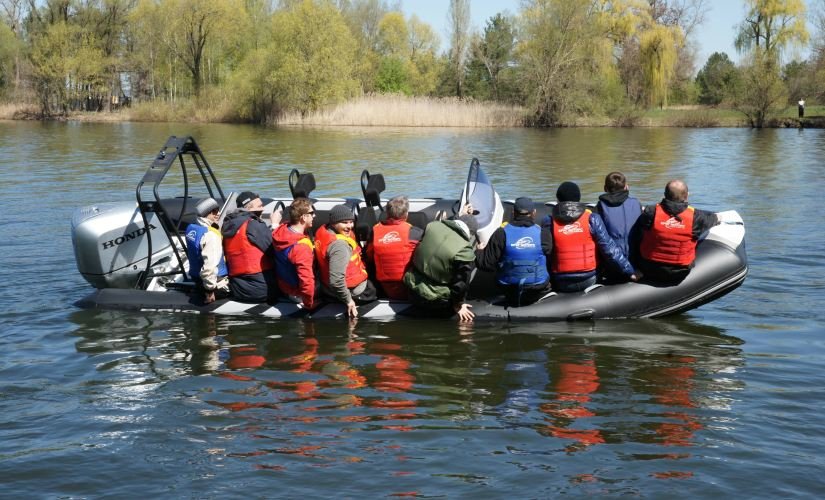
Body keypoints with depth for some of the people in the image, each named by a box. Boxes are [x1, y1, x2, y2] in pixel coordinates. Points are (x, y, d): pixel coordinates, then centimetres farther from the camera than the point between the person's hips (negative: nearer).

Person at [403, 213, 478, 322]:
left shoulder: (432, 226, -6)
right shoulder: (465, 252, -24)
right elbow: (461, 283, -14)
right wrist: (458, 304, 5)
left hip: (412, 288, 6)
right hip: (434, 302, -6)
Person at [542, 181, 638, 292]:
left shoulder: (549, 221, -6)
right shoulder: (591, 219, -8)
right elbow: (608, 248, -7)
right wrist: (629, 270, 1)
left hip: (560, 284, -1)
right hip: (588, 280, 1)